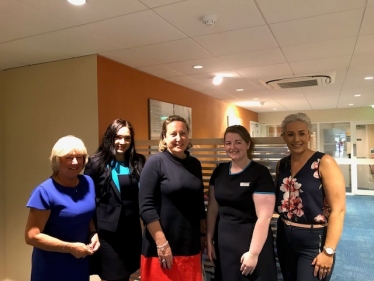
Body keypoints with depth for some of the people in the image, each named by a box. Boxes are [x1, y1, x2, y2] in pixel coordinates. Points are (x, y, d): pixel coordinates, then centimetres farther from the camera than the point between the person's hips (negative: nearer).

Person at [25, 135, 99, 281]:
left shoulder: (88, 183, -3)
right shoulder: (45, 192, -19)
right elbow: (31, 236, -18)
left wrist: (93, 234, -6)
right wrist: (70, 248, -21)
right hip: (51, 268, -5)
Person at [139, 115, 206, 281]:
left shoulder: (195, 164, 6)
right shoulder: (156, 162, -10)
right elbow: (146, 207, -15)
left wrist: (203, 234, 15)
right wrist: (161, 244, -18)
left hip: (191, 246, 5)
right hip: (163, 247, -5)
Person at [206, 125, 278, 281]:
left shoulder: (260, 173, -13)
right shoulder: (219, 171, 3)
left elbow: (264, 217, -17)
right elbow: (213, 207, 8)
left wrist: (253, 253, -18)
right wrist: (209, 240, 8)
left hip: (252, 242, -5)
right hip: (224, 243, 5)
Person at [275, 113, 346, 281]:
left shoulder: (324, 162, -13)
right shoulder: (281, 165, 2)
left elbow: (338, 209, -16)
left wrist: (328, 251, -17)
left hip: (313, 239, -5)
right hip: (284, 237, 5)